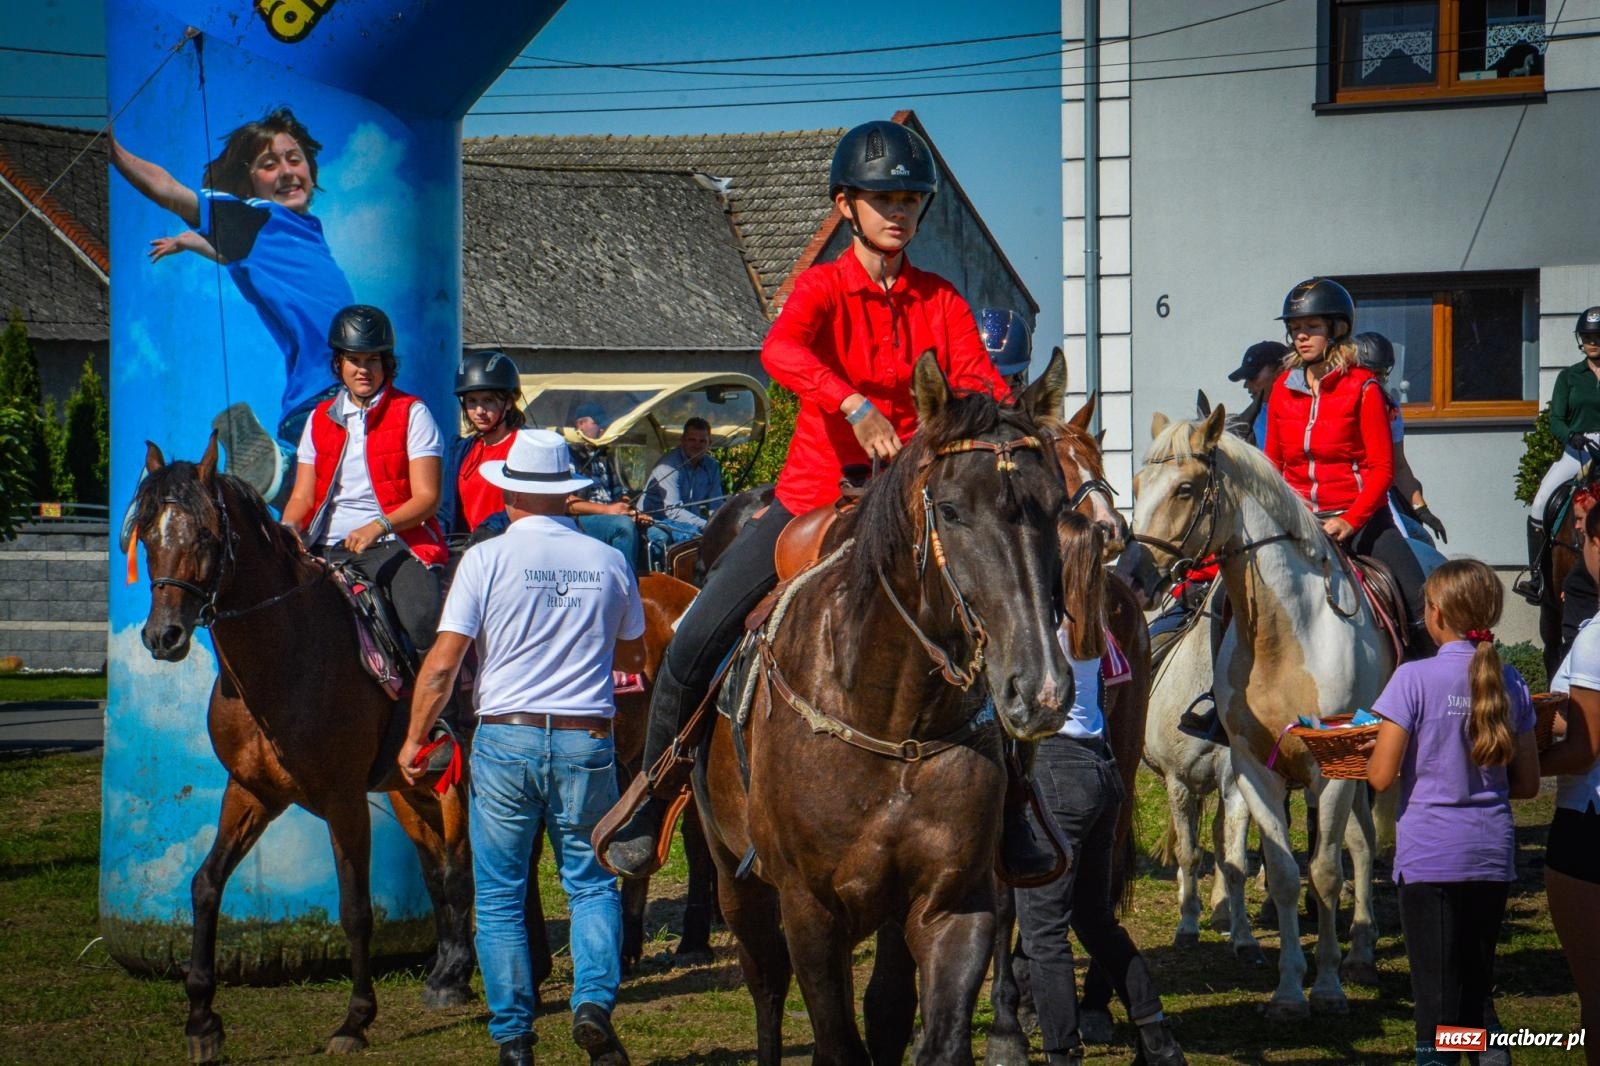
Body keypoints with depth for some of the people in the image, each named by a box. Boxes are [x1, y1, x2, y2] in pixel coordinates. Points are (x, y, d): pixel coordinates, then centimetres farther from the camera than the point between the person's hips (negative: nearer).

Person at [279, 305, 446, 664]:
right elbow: (303, 495, 14)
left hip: (394, 542, -4)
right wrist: (287, 530, -9)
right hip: (327, 547, 4)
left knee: (425, 621, -30)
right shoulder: (321, 418, 16)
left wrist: (378, 526, -21)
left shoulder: (411, 413, 3)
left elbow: (427, 497, -5)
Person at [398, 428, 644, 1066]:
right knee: (591, 882, 14)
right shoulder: (609, 562, 2)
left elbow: (442, 664, -8)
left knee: (499, 895, 8)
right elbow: (633, 658, 16)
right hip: (588, 740, 2)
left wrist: (415, 738, 4)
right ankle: (595, 1001, -7)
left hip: (506, 738, -2)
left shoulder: (487, 559, -6)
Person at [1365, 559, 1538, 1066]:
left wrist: (1373, 752, 8)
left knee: (1437, 997, 0)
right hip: (1493, 854, 4)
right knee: (1476, 991, 18)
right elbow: (1527, 783, 6)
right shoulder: (1509, 681, 3)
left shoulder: (1415, 679, -11)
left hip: (1430, 855, -4)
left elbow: (1381, 777, -12)